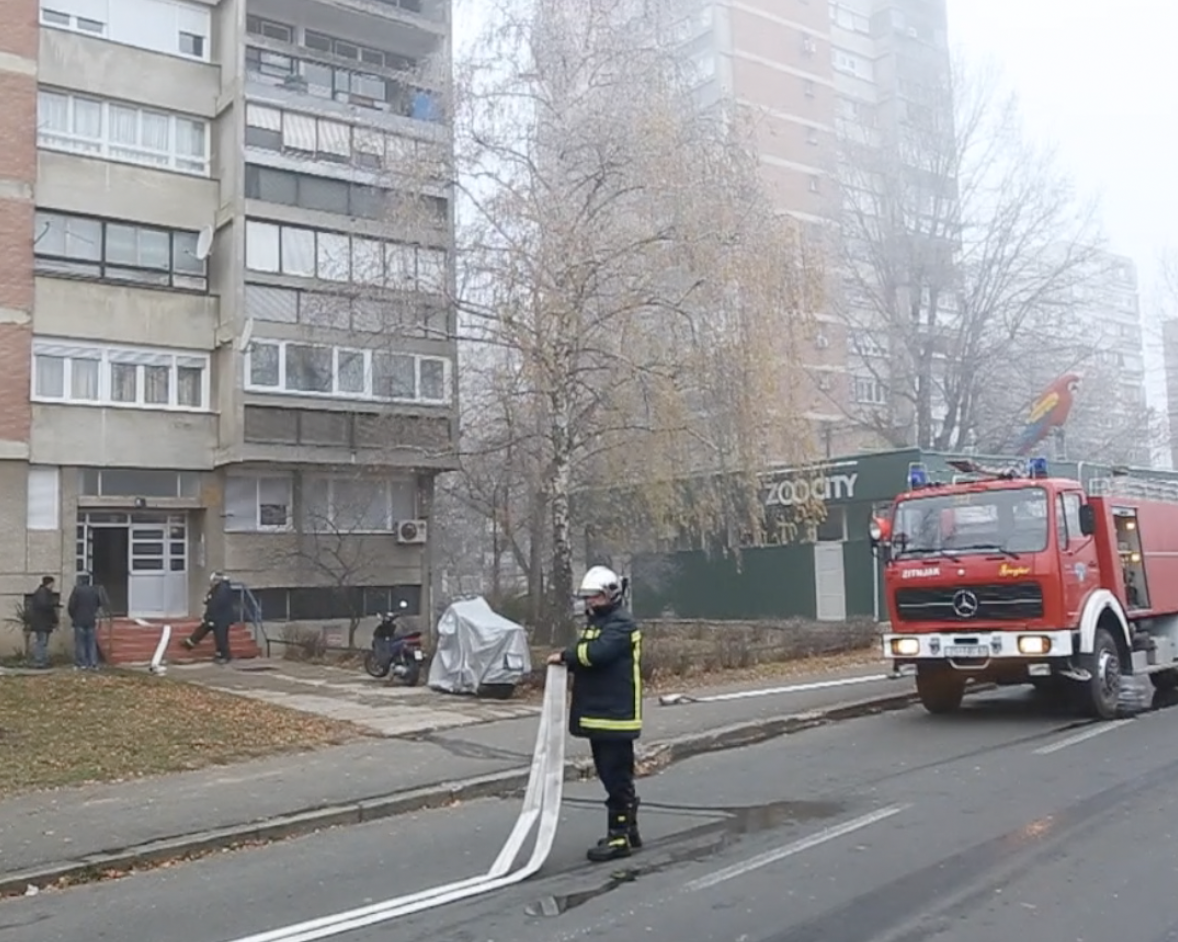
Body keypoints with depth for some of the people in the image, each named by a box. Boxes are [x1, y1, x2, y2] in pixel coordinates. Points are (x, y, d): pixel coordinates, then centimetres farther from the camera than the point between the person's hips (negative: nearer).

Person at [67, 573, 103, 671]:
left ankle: (82, 664, 1)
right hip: (91, 621, 4)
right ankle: (93, 664, 6)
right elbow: (100, 604, 9)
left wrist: (72, 616, 5)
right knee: (92, 643, 8)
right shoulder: (94, 590, 3)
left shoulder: (77, 590, -10)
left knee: (80, 643, 2)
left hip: (79, 621, -4)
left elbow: (71, 606, -11)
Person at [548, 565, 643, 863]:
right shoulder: (595, 623, 19)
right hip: (597, 715, 10)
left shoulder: (621, 623, -14)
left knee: (617, 777, -4)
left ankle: (619, 836, 3)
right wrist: (569, 659, -6)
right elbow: (586, 659, 15)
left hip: (615, 716, -10)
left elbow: (597, 652, -28)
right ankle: (627, 830, 26)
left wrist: (565, 655, -15)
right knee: (611, 776, 16)